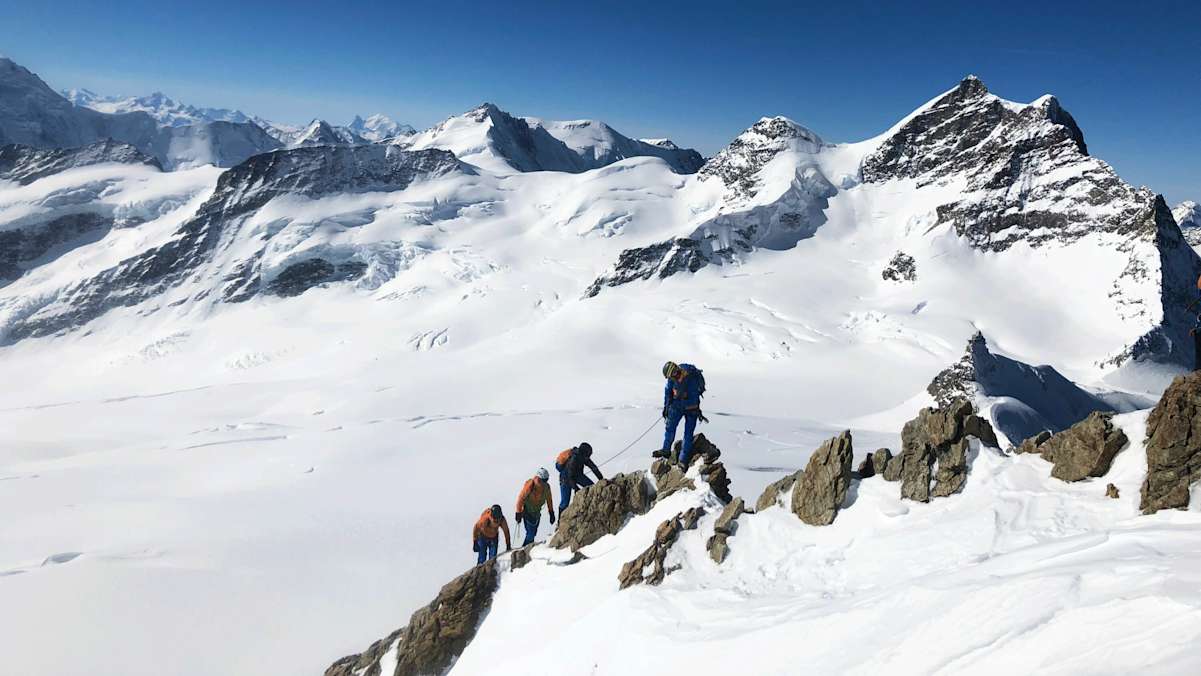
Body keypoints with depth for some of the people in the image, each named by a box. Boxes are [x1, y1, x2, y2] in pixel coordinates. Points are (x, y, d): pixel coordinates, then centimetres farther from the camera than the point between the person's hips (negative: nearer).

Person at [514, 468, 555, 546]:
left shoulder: (546, 487, -4)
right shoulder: (529, 485, -20)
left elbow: (549, 500, 11)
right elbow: (521, 498, -15)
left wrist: (551, 513, 12)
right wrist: (518, 513, -14)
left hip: (537, 512, 5)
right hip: (527, 512, -5)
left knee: (533, 533, 6)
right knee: (530, 533, -13)